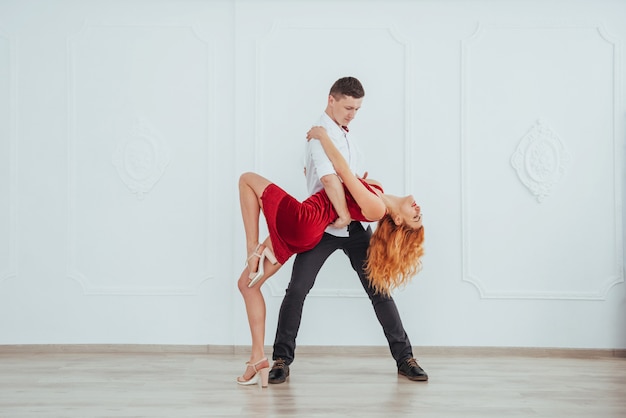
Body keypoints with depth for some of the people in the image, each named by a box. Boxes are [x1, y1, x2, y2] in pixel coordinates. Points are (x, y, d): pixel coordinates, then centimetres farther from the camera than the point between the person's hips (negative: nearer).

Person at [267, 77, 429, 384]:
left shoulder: (345, 133, 16)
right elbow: (328, 177, -26)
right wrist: (343, 214, -26)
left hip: (354, 225, 7)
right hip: (324, 226, -7)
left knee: (379, 289, 4)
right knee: (297, 289, -6)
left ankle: (404, 358, 10)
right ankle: (282, 360, 6)